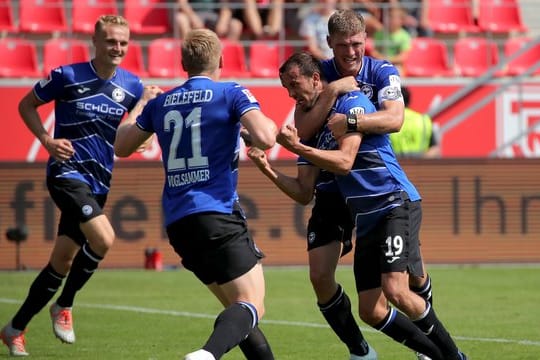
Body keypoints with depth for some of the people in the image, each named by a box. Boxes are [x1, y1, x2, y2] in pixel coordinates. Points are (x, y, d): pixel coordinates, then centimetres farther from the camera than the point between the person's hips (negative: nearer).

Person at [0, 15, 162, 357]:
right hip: (67, 172, -6)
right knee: (103, 239, -27)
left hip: (99, 183, 6)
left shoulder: (131, 85, 4)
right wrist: (48, 141, -10)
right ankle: (65, 306, -5)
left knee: (61, 263, 9)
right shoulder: (67, 76, -8)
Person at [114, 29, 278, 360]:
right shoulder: (232, 94, -1)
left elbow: (122, 147, 26)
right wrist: (271, 126, 7)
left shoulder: (160, 103, 14)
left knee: (237, 306, 17)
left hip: (177, 221, 7)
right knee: (253, 307, -13)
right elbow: (264, 139, -16)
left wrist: (136, 112, 44)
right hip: (217, 213, -7)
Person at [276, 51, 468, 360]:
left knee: (396, 290, -23)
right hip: (367, 220, 8)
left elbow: (344, 161, -19)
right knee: (371, 312, -3)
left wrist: (296, 147, -22)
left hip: (397, 205, -8)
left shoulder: (352, 102, -7)